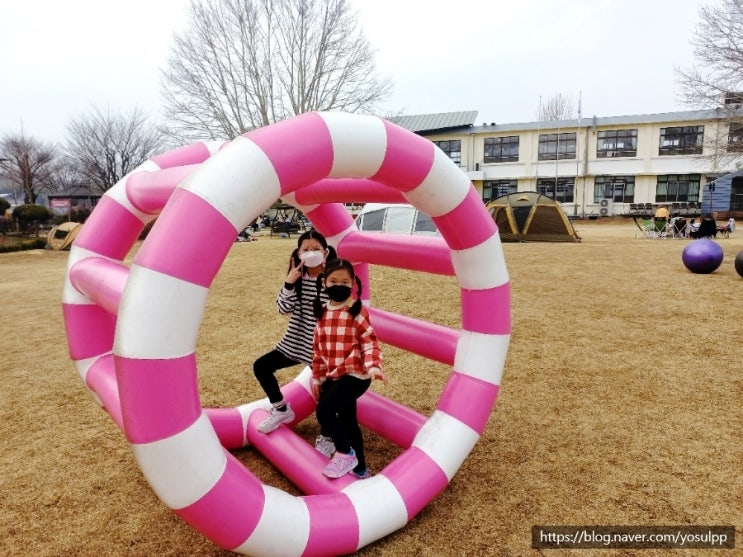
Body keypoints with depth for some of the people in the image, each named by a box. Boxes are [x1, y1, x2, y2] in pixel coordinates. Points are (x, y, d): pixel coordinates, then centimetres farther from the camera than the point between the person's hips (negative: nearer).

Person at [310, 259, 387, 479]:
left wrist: (372, 366, -28)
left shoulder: (358, 311, -9)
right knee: (348, 421, 15)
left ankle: (345, 453, 3)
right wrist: (317, 378, 15)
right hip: (332, 376, 7)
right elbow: (319, 348, 14)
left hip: (355, 374, -6)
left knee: (324, 409, -20)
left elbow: (370, 342, -11)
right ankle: (359, 469, 32)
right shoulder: (322, 312, 8)